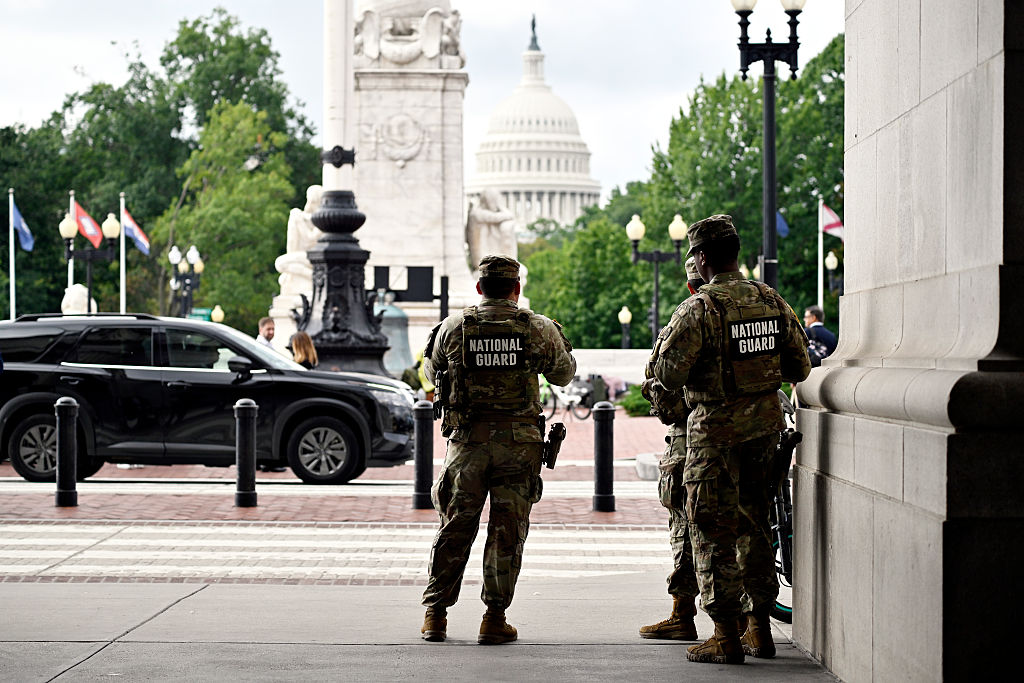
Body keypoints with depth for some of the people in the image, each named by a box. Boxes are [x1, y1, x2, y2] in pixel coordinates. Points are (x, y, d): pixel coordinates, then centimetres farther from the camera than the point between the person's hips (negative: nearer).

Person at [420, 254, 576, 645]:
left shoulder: (454, 327, -1)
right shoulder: (539, 329, -3)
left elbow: (433, 374, 15)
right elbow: (563, 375, 12)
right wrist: (562, 344, 31)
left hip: (467, 440, 1)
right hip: (518, 443, -1)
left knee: (455, 528, 10)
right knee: (507, 532, 5)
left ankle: (435, 614, 14)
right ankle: (495, 618, 6)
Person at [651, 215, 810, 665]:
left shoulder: (699, 310, -16)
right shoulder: (773, 302, 4)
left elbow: (669, 375, -18)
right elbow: (800, 368, 8)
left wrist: (664, 339, 1)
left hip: (716, 430, -6)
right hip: (765, 424, 6)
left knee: (713, 531, 2)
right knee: (753, 525, 17)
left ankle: (726, 637, 2)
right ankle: (759, 628, 21)